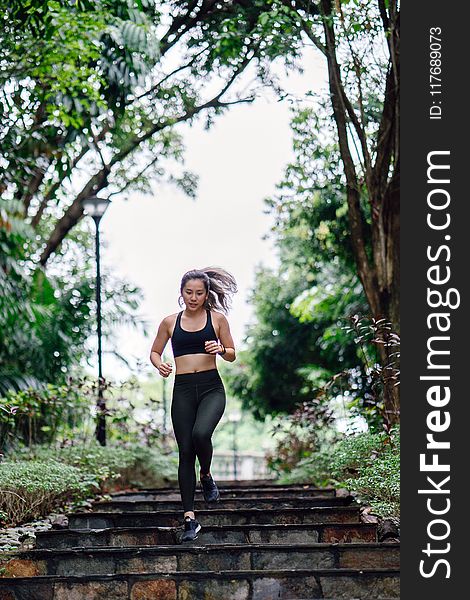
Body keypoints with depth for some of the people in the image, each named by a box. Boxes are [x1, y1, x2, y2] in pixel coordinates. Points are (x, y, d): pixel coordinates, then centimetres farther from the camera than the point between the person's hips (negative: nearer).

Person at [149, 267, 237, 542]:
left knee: (201, 433, -29)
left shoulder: (217, 318, 6)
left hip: (211, 387, -2)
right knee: (185, 451, -2)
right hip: (183, 389, 2)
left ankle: (206, 476, 5)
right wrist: (160, 364, -3)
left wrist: (220, 349, -12)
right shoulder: (170, 322, 9)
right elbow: (155, 351, 19)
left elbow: (232, 355, 10)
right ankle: (190, 518, 3)